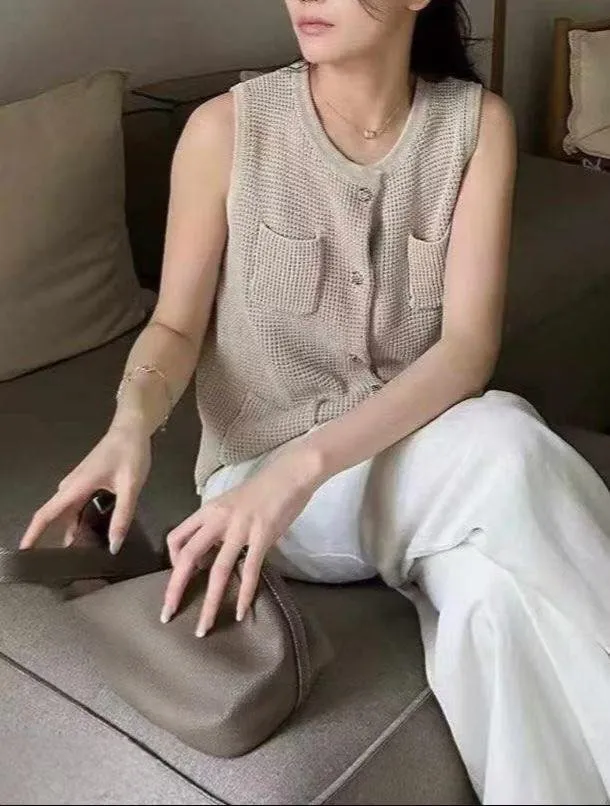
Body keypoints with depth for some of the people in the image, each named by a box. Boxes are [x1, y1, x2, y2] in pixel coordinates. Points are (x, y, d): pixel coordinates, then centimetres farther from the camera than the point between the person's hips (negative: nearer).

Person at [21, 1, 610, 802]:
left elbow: (469, 345, -15)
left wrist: (307, 461, -30)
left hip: (423, 448, 2)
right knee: (506, 454, -32)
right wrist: (132, 421, -25)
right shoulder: (226, 129, -10)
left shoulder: (477, 123, -6)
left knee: (502, 589, -33)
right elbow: (177, 326, -1)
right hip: (266, 466, -2)